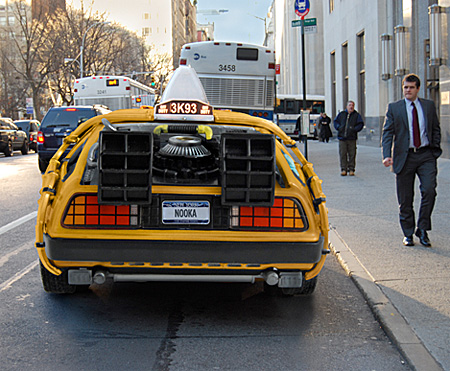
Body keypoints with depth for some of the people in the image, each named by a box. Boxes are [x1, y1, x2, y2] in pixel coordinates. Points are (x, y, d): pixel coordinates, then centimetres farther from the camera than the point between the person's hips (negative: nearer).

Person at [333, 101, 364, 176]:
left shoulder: (356, 115, 7)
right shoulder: (341, 114, 12)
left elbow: (360, 124, 3)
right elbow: (336, 121, 18)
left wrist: (354, 129, -10)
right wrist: (339, 127, 0)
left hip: (352, 138, -1)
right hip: (342, 137, 1)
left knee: (352, 154, -1)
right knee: (342, 154, 0)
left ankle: (351, 169, 7)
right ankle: (343, 169, 6)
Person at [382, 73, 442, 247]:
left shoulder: (429, 105, 10)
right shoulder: (394, 108, 4)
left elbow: (436, 129, 17)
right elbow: (387, 132, -1)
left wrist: (435, 149, 5)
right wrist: (387, 155, -14)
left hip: (426, 155, 1)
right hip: (404, 156, -1)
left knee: (429, 190, -16)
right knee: (405, 199, 3)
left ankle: (422, 230, -3)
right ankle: (408, 234, 17)